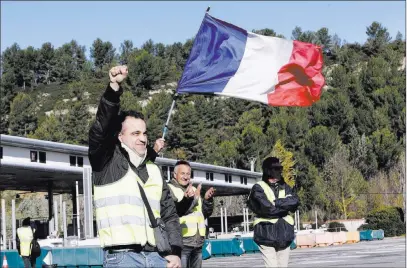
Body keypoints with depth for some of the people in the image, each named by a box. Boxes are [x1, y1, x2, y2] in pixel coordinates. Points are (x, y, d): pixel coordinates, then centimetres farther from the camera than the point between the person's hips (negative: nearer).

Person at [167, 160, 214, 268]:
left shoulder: (194, 190, 21)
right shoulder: (169, 189, -1)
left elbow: (205, 214, 18)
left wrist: (208, 200, 0)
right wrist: (186, 199, -34)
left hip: (198, 242, 7)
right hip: (181, 242, -7)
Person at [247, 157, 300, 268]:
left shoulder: (285, 187, 12)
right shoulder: (258, 188, -6)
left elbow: (295, 201, -4)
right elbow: (268, 209, -17)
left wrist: (276, 202, -13)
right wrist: (286, 205, -4)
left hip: (284, 236, 5)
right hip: (267, 235, -5)